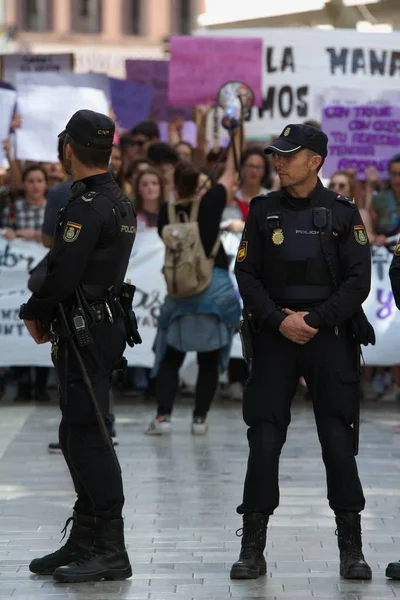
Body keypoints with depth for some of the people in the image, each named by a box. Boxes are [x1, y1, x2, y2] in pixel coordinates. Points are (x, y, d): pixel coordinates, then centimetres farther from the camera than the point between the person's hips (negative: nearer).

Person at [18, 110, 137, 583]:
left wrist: (34, 313, -2)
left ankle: (110, 550, -10)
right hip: (104, 323, 10)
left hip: (85, 332, -10)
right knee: (76, 436, 15)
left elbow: (62, 274, -20)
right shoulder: (120, 202, 15)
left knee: (87, 436, -9)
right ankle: (85, 541, 20)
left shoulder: (86, 206, -17)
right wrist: (50, 318, 12)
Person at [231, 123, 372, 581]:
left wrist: (314, 319, -12)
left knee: (338, 440, -4)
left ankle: (351, 550, 4)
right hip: (274, 337, 2)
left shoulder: (342, 213, 3)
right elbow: (246, 275, 2)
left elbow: (359, 280, -3)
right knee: (264, 440, -1)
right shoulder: (264, 212, 8)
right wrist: (279, 320, -11)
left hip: (329, 337, -1)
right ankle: (253, 548, 5)